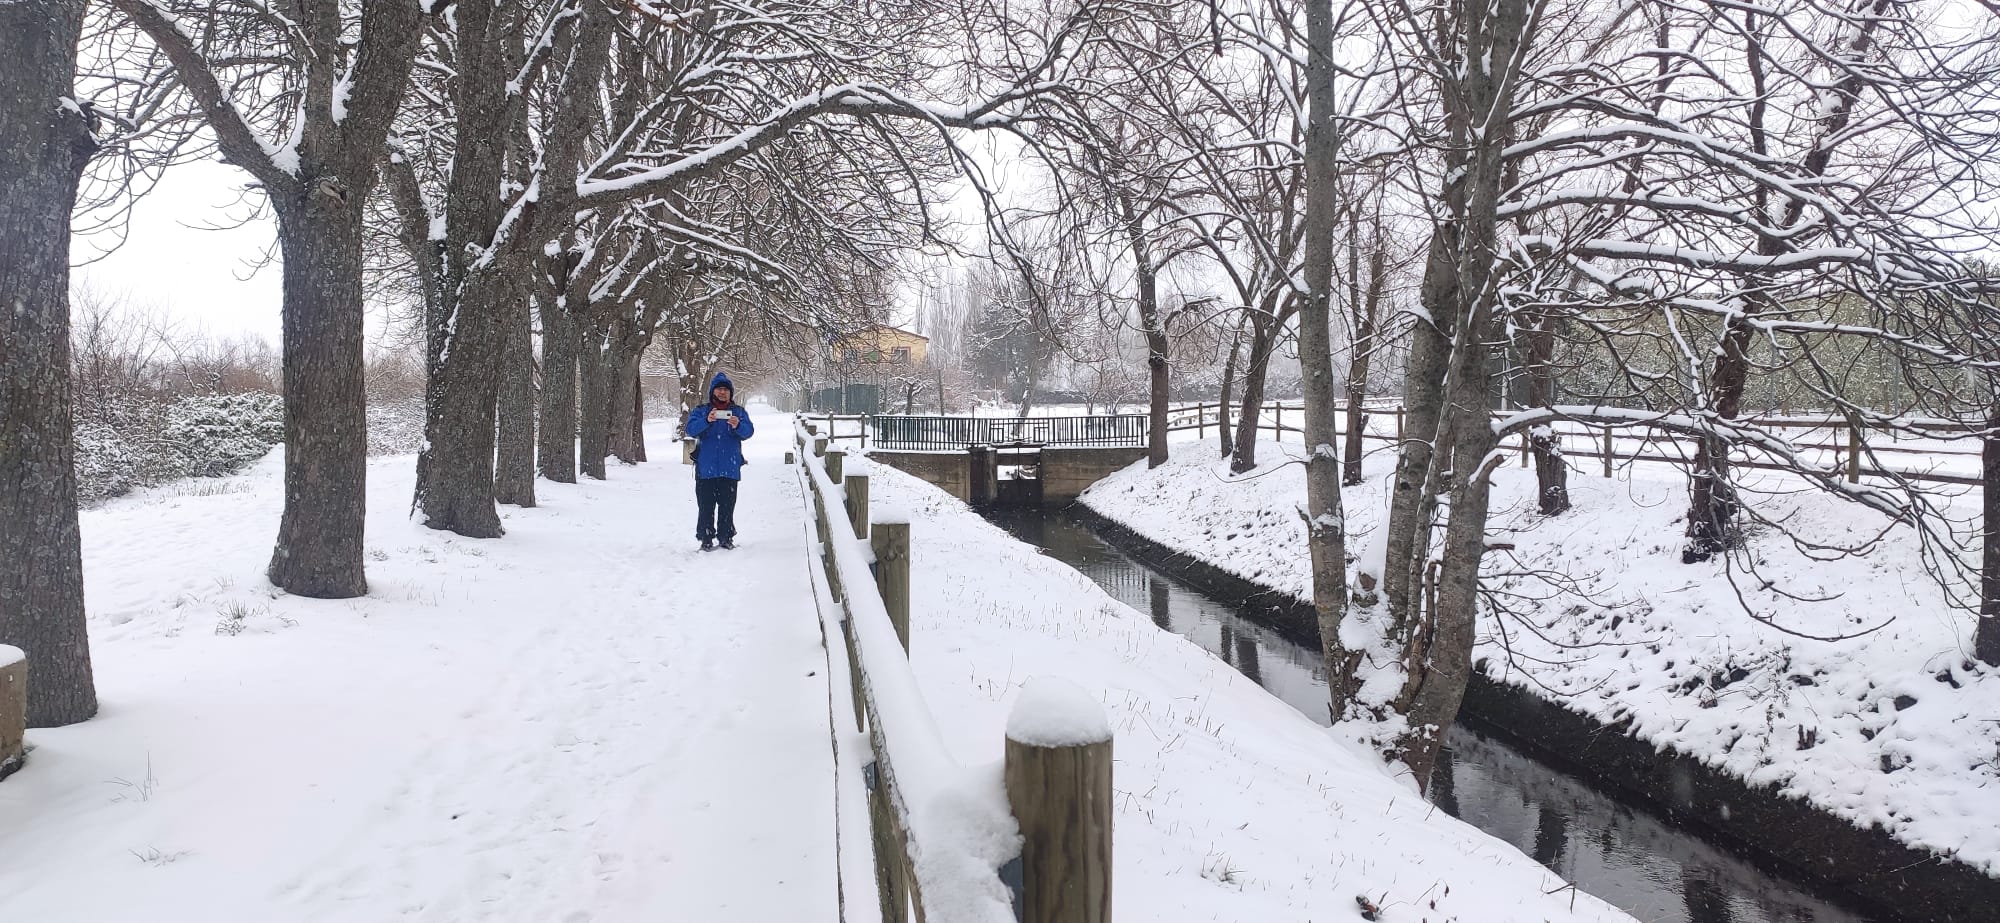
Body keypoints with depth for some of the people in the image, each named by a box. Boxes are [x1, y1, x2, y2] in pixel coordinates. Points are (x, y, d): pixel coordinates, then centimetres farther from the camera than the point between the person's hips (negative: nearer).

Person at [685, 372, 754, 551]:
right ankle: (706, 538, 6)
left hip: (730, 468, 1)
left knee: (727, 505, 5)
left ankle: (726, 537, 15)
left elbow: (748, 431, -6)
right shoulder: (700, 411, 7)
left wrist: (738, 426, -29)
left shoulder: (739, 412, 9)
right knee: (706, 506, -1)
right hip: (706, 468, -1)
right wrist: (706, 421, -28)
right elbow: (691, 429, -9)